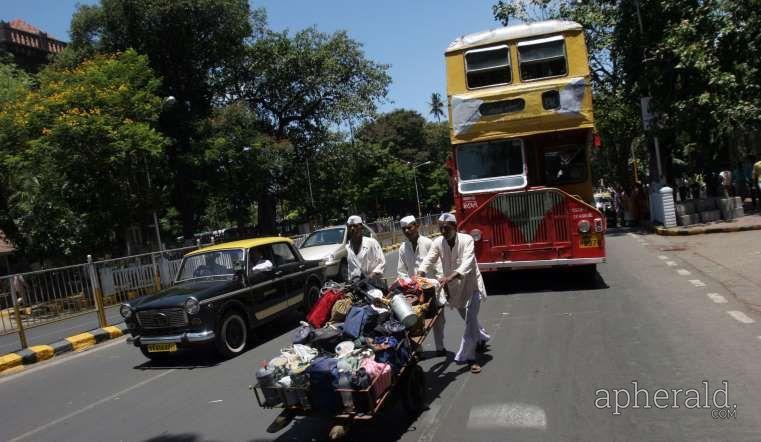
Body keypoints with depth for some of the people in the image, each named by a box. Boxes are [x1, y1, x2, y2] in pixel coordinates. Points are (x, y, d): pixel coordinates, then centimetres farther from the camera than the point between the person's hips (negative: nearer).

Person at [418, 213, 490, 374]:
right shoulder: (438, 242, -10)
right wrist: (420, 274, -41)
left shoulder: (466, 240, -22)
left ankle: (467, 357, -4)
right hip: (453, 287, 5)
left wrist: (450, 277, -51)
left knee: (470, 320, -12)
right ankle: (482, 338, 49)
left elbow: (467, 263, -35)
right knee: (469, 319, 21)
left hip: (471, 284, -4)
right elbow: (428, 260, -19)